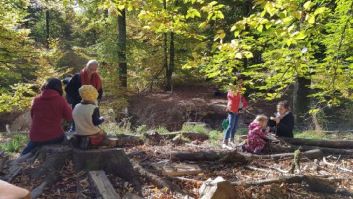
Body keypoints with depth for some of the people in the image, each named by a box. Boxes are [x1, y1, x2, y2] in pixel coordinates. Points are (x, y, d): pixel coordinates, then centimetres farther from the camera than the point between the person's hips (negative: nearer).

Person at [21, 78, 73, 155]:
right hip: (55, 137, -2)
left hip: (36, 137, 2)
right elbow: (69, 117, -3)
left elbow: (32, 116, 12)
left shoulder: (36, 100, -2)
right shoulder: (60, 100, -10)